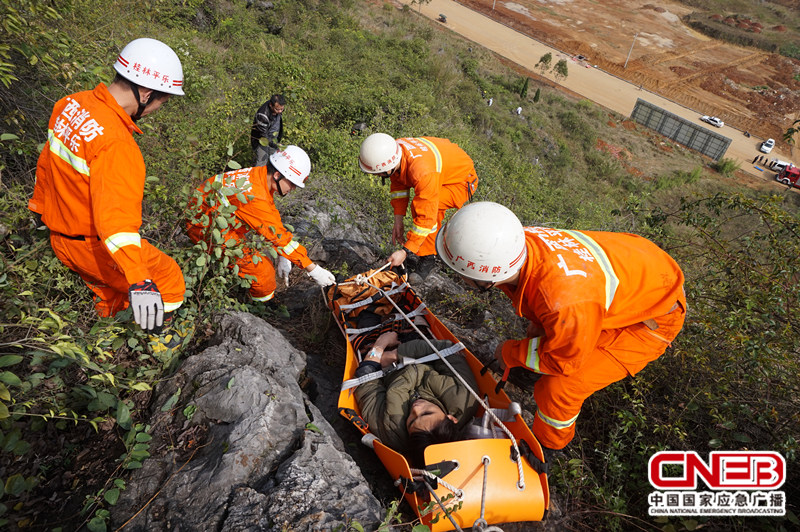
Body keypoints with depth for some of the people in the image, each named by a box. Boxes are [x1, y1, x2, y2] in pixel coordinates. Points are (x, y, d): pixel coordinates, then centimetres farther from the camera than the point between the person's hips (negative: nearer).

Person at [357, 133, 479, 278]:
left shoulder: (422, 172, -42)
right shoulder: (393, 151, -18)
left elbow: (426, 216, -37)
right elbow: (398, 185, -1)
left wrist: (405, 251, -32)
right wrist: (398, 222, -4)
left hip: (462, 181, -8)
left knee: (420, 206, -25)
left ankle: (428, 259, -10)